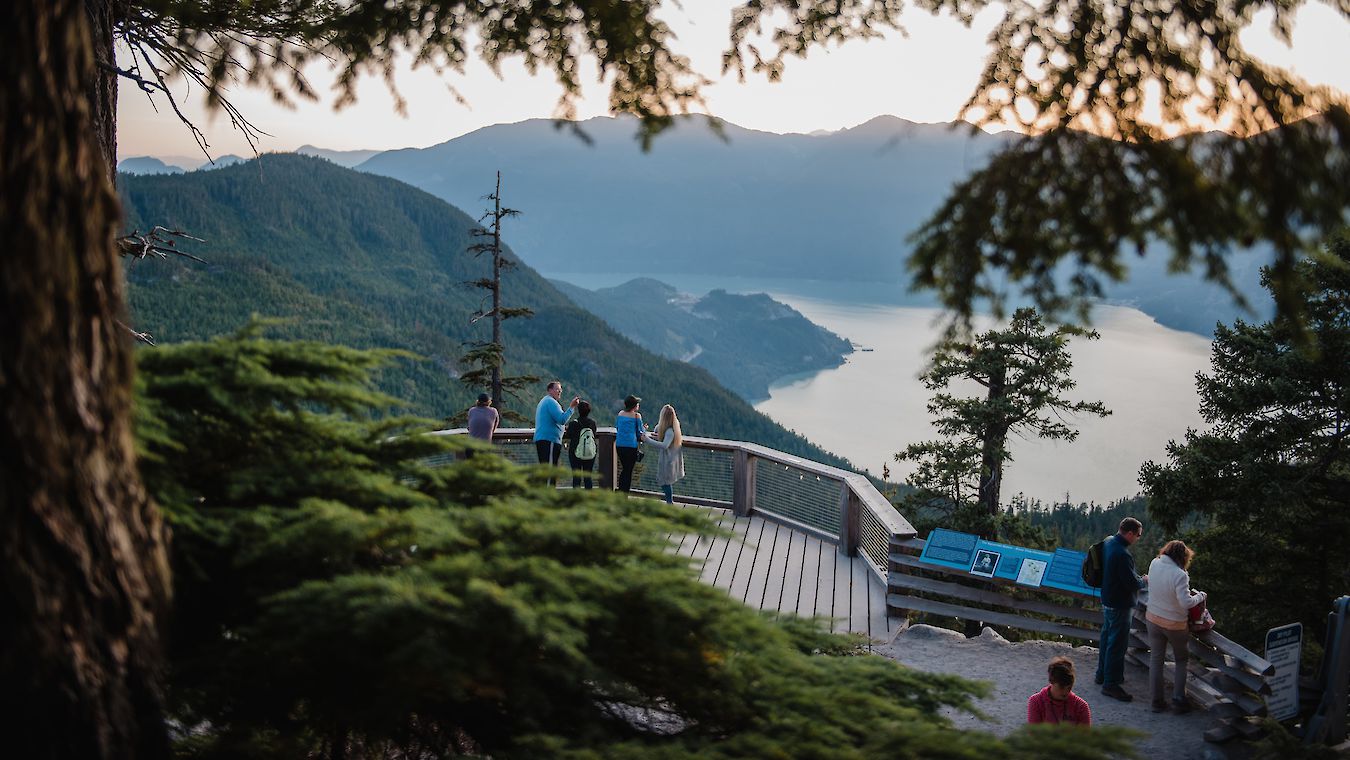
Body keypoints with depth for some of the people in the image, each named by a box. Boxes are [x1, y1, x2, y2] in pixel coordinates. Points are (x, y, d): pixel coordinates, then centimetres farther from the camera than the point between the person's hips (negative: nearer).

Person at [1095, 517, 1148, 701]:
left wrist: (1138, 578, 10)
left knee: (1107, 637, 22)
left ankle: (1103, 673, 35)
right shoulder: (1121, 554, -29)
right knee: (1117, 643, -1)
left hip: (1107, 601, 10)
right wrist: (1144, 580, -5)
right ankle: (1111, 683, 6)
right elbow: (1132, 583, -25)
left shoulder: (1109, 542, 2)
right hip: (1120, 605, -10)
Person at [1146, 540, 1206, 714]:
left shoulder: (1154, 564, -8)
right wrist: (1199, 596, -11)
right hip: (1175, 624, -4)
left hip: (1153, 619, 4)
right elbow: (1186, 603, -29)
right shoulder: (1179, 575, -27)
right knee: (1181, 660, 17)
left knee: (1156, 659, 13)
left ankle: (1157, 700, 18)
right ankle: (1178, 699, 13)